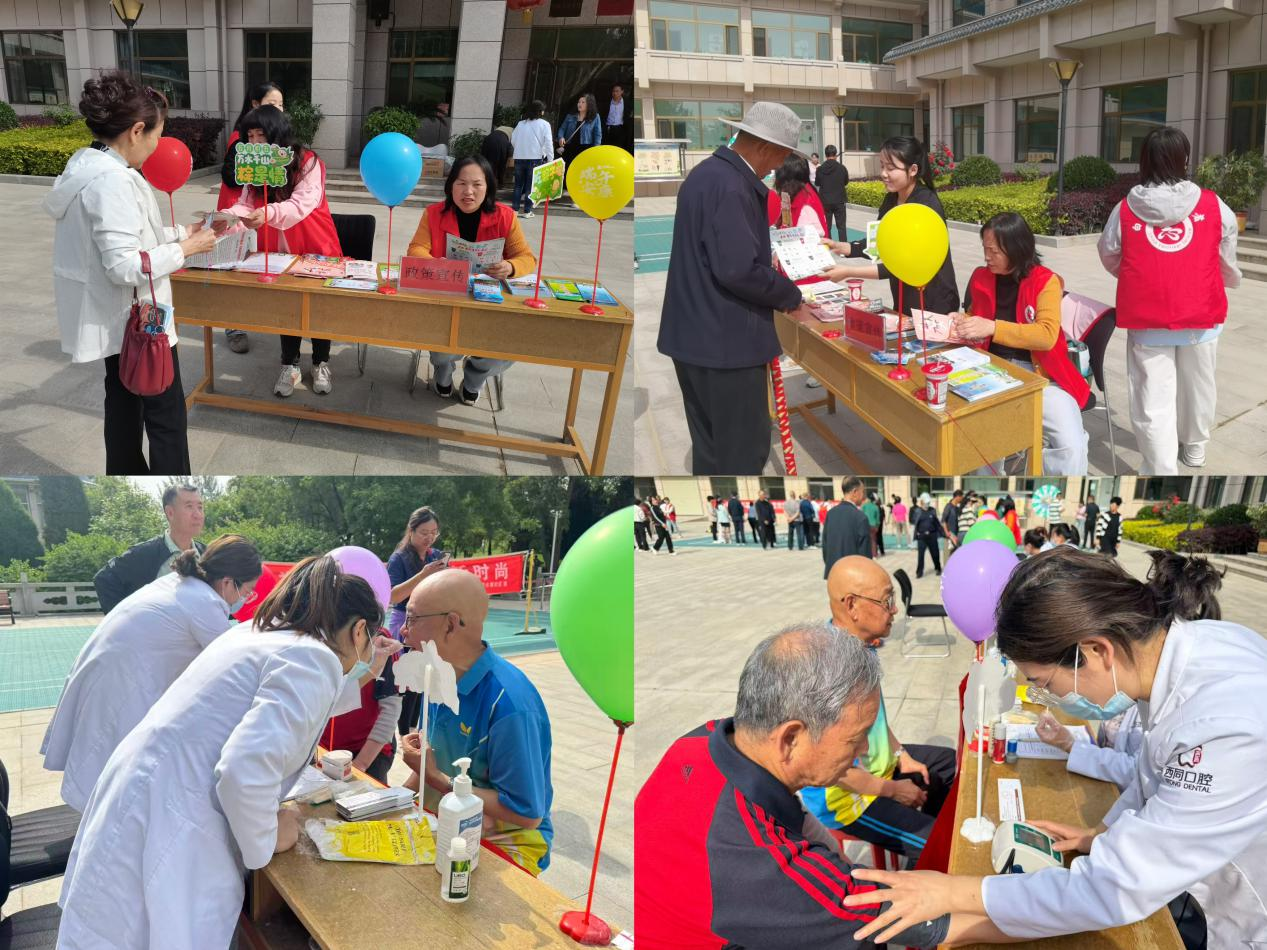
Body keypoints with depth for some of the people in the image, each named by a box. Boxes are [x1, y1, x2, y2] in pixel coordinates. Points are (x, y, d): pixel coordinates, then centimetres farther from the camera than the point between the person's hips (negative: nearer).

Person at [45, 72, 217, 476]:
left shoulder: (89, 166, 6)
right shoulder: (113, 181, -26)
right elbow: (125, 266, -29)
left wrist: (182, 231, 12)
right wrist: (187, 248, -18)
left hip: (118, 319, 10)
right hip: (137, 320, -10)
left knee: (124, 402, 21)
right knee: (166, 414, 0)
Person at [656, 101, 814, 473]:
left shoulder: (707, 172, 13)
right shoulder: (730, 186, -20)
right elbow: (738, 270, -26)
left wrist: (763, 260, 18)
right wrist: (791, 296, -12)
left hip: (696, 333, 10)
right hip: (724, 339, -10)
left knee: (710, 449, 17)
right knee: (744, 452, 0)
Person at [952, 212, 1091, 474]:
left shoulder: (1045, 281, -4)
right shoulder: (981, 277, 9)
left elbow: (1047, 335, -16)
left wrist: (993, 327, -25)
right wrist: (961, 323, 3)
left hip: (1039, 374, -3)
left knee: (1070, 447, -24)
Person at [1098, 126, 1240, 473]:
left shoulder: (1125, 210, -6)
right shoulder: (1213, 206, -5)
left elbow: (1109, 259, 10)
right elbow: (1227, 262, 9)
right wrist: (1230, 280, 33)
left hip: (1146, 317, -1)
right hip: (1201, 313, 2)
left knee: (1153, 399, 1)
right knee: (1197, 385, 23)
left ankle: (1161, 469, -3)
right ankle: (1194, 446, 43)